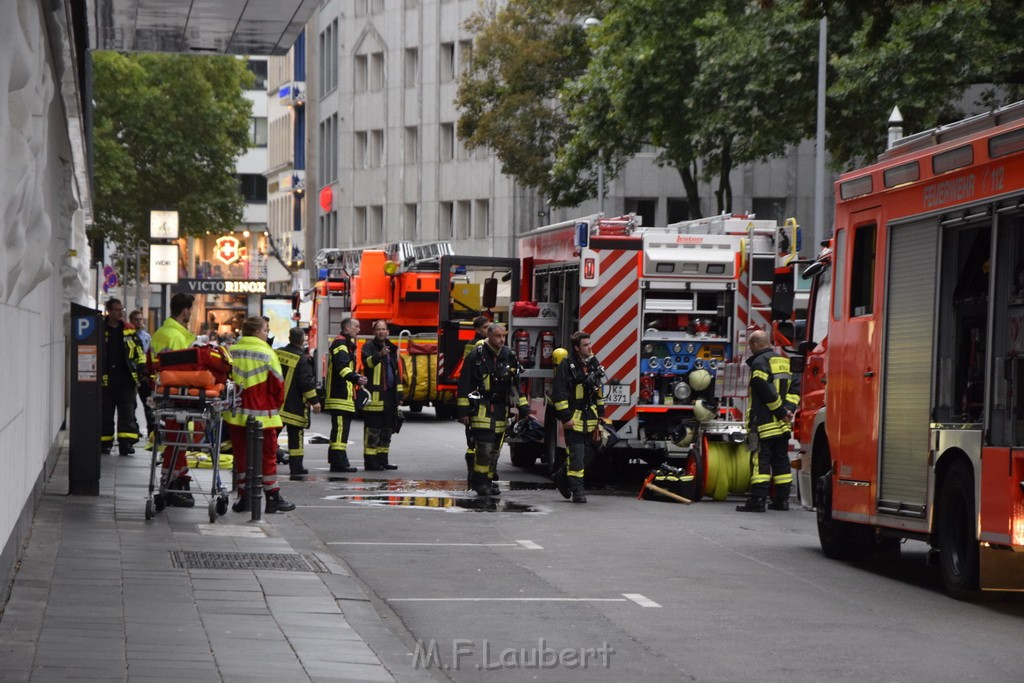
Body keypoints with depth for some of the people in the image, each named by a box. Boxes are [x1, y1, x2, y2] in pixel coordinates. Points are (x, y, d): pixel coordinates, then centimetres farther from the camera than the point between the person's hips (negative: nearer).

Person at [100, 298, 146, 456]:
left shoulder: (129, 330, 12)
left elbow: (139, 351, 19)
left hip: (126, 377, 2)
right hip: (106, 377, -2)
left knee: (127, 411, -5)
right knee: (106, 412, 5)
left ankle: (126, 442, -8)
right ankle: (105, 442, 14)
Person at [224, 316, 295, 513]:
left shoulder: (231, 352, 2)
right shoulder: (267, 354, -10)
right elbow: (278, 385, -8)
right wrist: (276, 406, 8)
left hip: (236, 414, 4)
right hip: (262, 415, -4)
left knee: (241, 454, 10)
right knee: (268, 456, 5)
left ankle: (243, 497, 10)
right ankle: (273, 498, 7)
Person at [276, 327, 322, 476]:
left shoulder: (277, 353, 5)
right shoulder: (301, 359, -13)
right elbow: (306, 382, -16)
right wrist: (314, 401, -10)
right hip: (294, 405, -5)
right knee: (295, 435, 1)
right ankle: (296, 466, 0)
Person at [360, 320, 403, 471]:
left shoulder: (391, 348, 20)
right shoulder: (369, 347, -2)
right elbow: (367, 362, -23)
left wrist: (400, 393, 20)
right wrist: (380, 355, -42)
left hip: (389, 395, 8)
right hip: (374, 395, -8)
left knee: (387, 430, 12)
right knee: (373, 430, -8)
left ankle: (382, 460, 19)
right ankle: (370, 461, -6)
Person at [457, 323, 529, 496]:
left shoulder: (509, 356, 10)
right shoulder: (476, 356, -6)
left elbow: (516, 385, 16)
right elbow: (464, 385, -5)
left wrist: (523, 410, 12)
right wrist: (463, 411, -9)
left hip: (501, 409, 5)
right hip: (481, 408, -5)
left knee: (495, 448, 7)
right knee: (485, 446, -14)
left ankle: (488, 480, 17)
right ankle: (479, 481, -4)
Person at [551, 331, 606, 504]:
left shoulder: (593, 363, 11)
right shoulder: (567, 365, -12)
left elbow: (598, 391, 20)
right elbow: (558, 392, -14)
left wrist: (600, 415, 18)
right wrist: (565, 417, -16)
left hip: (589, 417, 7)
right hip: (573, 417, -7)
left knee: (588, 452, 11)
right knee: (576, 454, -7)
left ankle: (562, 476, 30)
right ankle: (577, 491, -2)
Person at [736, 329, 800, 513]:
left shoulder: (759, 362, -9)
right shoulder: (784, 361, 17)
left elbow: (767, 391, -17)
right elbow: (794, 389, 14)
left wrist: (781, 411, -9)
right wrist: (788, 409, 3)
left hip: (763, 422, -8)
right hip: (782, 424, 8)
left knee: (760, 460, -9)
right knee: (781, 460, 12)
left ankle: (757, 499, -14)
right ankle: (782, 498, 14)